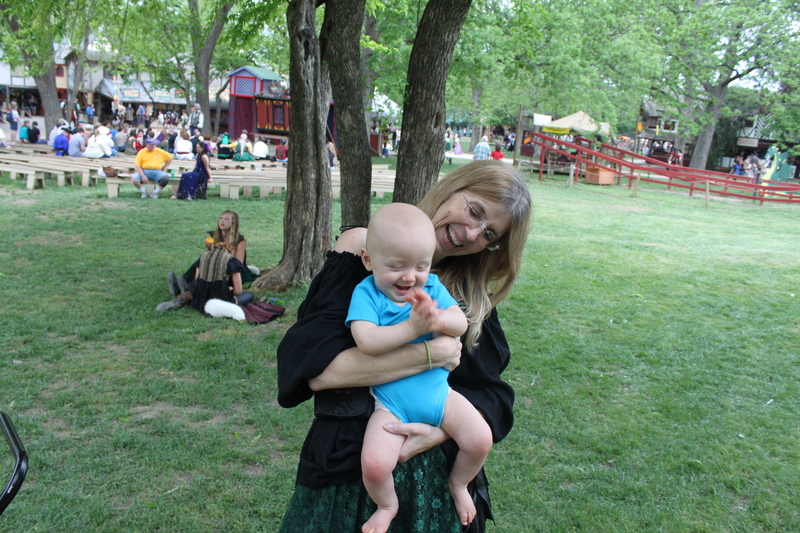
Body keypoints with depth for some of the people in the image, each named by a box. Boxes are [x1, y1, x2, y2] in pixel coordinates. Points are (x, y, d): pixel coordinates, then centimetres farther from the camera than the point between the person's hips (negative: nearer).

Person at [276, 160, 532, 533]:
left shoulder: (473, 291, 1)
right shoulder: (362, 247, -12)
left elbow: (492, 393, 0)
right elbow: (316, 369, -22)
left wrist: (440, 432, -19)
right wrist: (431, 355, -22)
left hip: (438, 471, 4)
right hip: (348, 466, -3)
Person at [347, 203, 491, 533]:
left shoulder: (432, 286, 1)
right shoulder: (366, 293, -11)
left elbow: (461, 323, -11)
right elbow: (366, 341, -26)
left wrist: (439, 320, -33)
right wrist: (412, 327, -33)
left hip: (438, 391, 4)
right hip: (391, 401, -3)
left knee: (480, 439, -11)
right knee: (374, 462, -22)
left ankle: (458, 484, 24)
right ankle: (387, 505, 15)